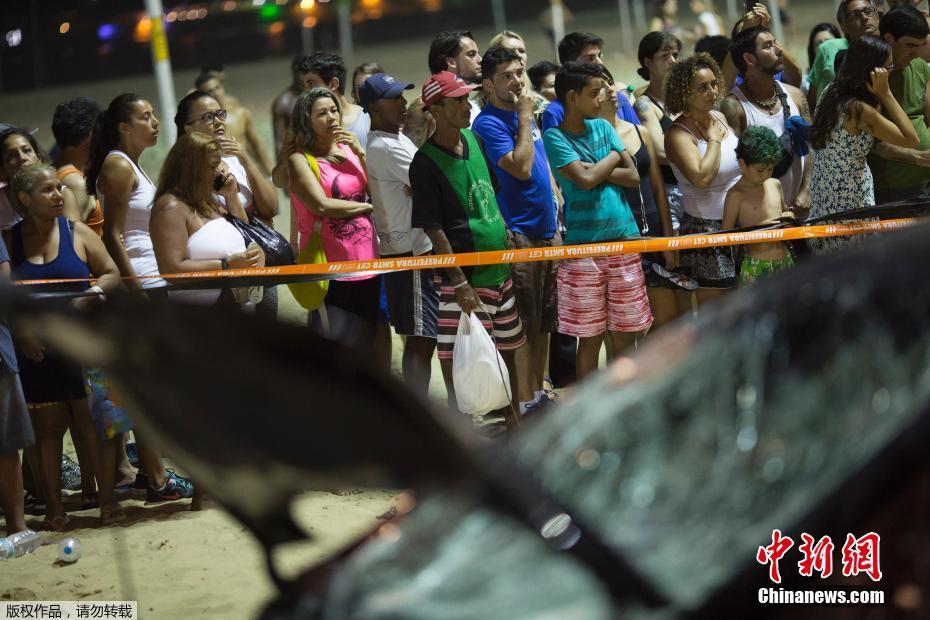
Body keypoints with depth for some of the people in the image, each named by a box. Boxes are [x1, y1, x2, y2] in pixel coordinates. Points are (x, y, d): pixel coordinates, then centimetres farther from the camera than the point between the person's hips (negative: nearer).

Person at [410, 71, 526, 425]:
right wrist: (459, 283, -19)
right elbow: (433, 229, -16)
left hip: (500, 269, 8)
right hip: (466, 276, -7)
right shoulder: (426, 163, -14)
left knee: (508, 349, 17)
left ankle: (512, 419, 32)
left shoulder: (474, 140, 7)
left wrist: (505, 235, 17)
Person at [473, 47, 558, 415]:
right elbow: (521, 167, -24)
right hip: (518, 235, -8)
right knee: (523, 325, -5)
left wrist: (554, 198, 17)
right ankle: (525, 403, 0)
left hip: (547, 229, 9)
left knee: (544, 322, 15)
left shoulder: (527, 115, 13)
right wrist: (525, 116, -18)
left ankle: (540, 393, 25)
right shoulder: (488, 124, -13)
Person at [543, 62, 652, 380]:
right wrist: (613, 158, -1)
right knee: (590, 338, 1)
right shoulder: (555, 137, -6)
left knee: (626, 335, 8)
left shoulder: (603, 127, 11)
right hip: (583, 246, -5)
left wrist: (595, 170, -8)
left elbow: (633, 177, 4)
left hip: (624, 241, 5)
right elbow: (586, 180, -17)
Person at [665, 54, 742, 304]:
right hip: (707, 230, -7)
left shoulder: (719, 118, 8)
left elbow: (744, 166, 22)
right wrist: (714, 140, -17)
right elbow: (702, 177, -29)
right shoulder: (679, 134, -14)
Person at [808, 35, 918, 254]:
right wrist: (885, 94, -13)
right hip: (851, 205, -9)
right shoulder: (860, 110, -20)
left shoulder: (830, 96, 6)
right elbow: (911, 140, -13)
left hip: (822, 201, 9)